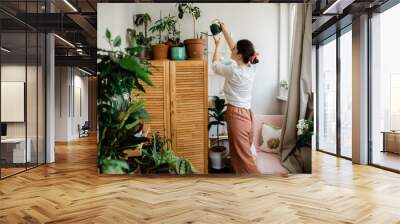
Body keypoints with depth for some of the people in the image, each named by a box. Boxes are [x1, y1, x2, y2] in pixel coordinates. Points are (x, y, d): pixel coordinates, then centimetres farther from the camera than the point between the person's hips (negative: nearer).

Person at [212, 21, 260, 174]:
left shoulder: (234, 71, -20)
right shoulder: (250, 67, 1)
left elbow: (215, 65, 1)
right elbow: (233, 46, 15)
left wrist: (217, 45, 13)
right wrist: (224, 29, 20)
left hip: (237, 115, -8)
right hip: (246, 113, 8)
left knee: (244, 157, 1)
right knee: (240, 154, 18)